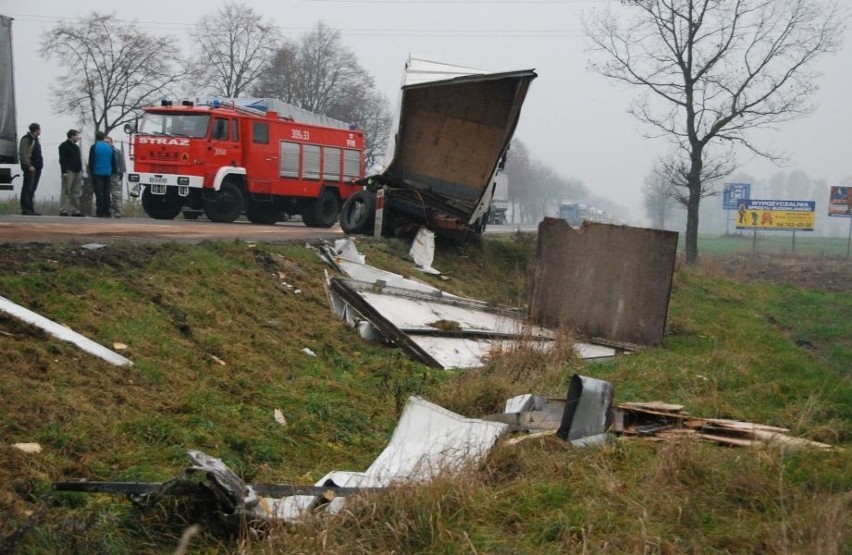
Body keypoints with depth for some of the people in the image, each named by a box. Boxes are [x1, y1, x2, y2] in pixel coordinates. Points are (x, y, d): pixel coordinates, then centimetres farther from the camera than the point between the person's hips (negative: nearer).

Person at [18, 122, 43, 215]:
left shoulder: (35, 139, 20)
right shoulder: (26, 139, -7)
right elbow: (22, 153, -15)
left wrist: (40, 164, 13)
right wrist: (29, 165, -20)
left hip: (37, 167, 9)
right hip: (30, 167, -9)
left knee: (32, 189, 9)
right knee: (27, 188, -8)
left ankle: (31, 209, 11)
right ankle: (25, 209, -8)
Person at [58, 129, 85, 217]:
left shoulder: (76, 147, 22)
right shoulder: (64, 146, -3)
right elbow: (62, 160, -11)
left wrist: (81, 170, 18)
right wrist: (64, 171, -19)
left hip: (77, 172, 8)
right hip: (69, 172, -8)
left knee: (76, 193, 6)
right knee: (67, 191, -10)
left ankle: (75, 210, 9)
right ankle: (64, 210, -11)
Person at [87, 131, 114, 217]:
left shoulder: (94, 147, -5)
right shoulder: (110, 147, 8)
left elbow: (91, 161, -5)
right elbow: (113, 161, 13)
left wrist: (90, 172, 3)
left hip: (97, 173, -4)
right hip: (107, 174, 4)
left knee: (99, 193, -4)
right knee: (106, 193, 6)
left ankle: (100, 212, -8)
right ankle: (106, 212, 4)